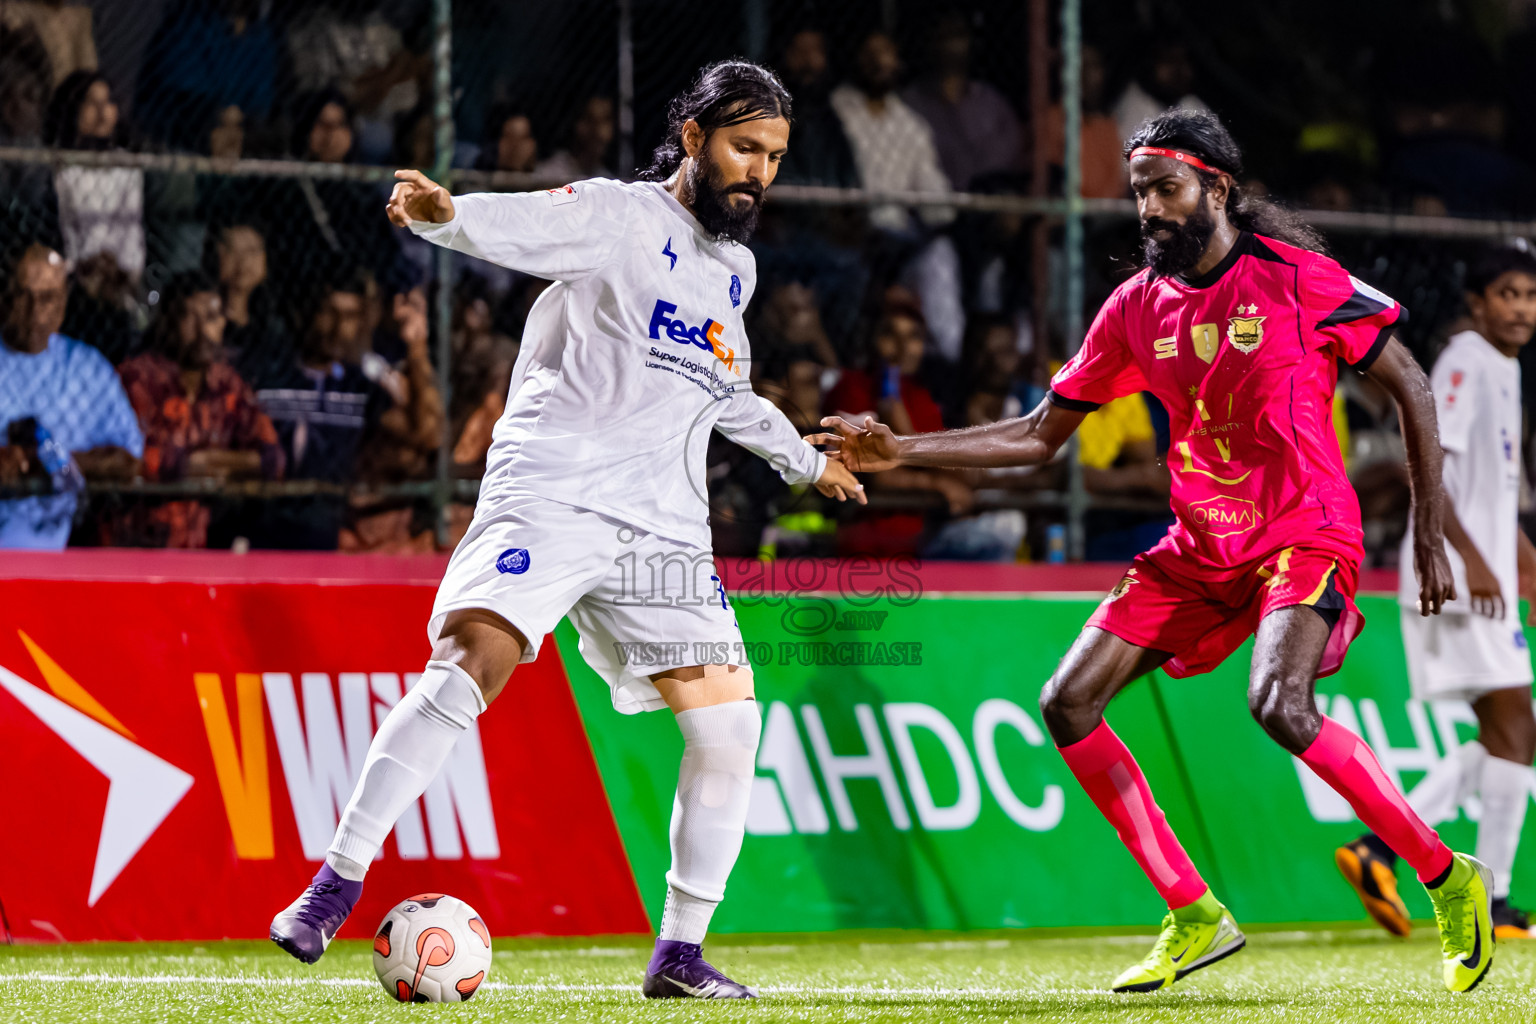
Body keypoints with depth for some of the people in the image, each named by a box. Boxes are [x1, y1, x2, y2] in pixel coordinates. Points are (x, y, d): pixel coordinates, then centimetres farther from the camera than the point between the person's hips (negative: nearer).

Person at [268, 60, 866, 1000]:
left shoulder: (736, 268, 20)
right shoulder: (618, 217, 0)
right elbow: (510, 225, -18)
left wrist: (806, 459, 49)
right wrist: (439, 211, -40)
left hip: (664, 525, 7)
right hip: (551, 491, -6)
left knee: (730, 723, -3)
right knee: (471, 662, -24)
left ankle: (680, 955, 7)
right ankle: (337, 886, -19)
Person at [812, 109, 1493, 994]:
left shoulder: (1297, 278, -10)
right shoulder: (1139, 307, 6)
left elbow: (1411, 387, -3)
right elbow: (1039, 436, 11)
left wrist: (1429, 539, -4)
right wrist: (901, 452, 0)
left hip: (1306, 539, -7)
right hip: (1198, 551, 7)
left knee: (1279, 705, -32)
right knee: (1069, 704, -3)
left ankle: (1451, 879, -15)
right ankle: (1196, 918, 4)